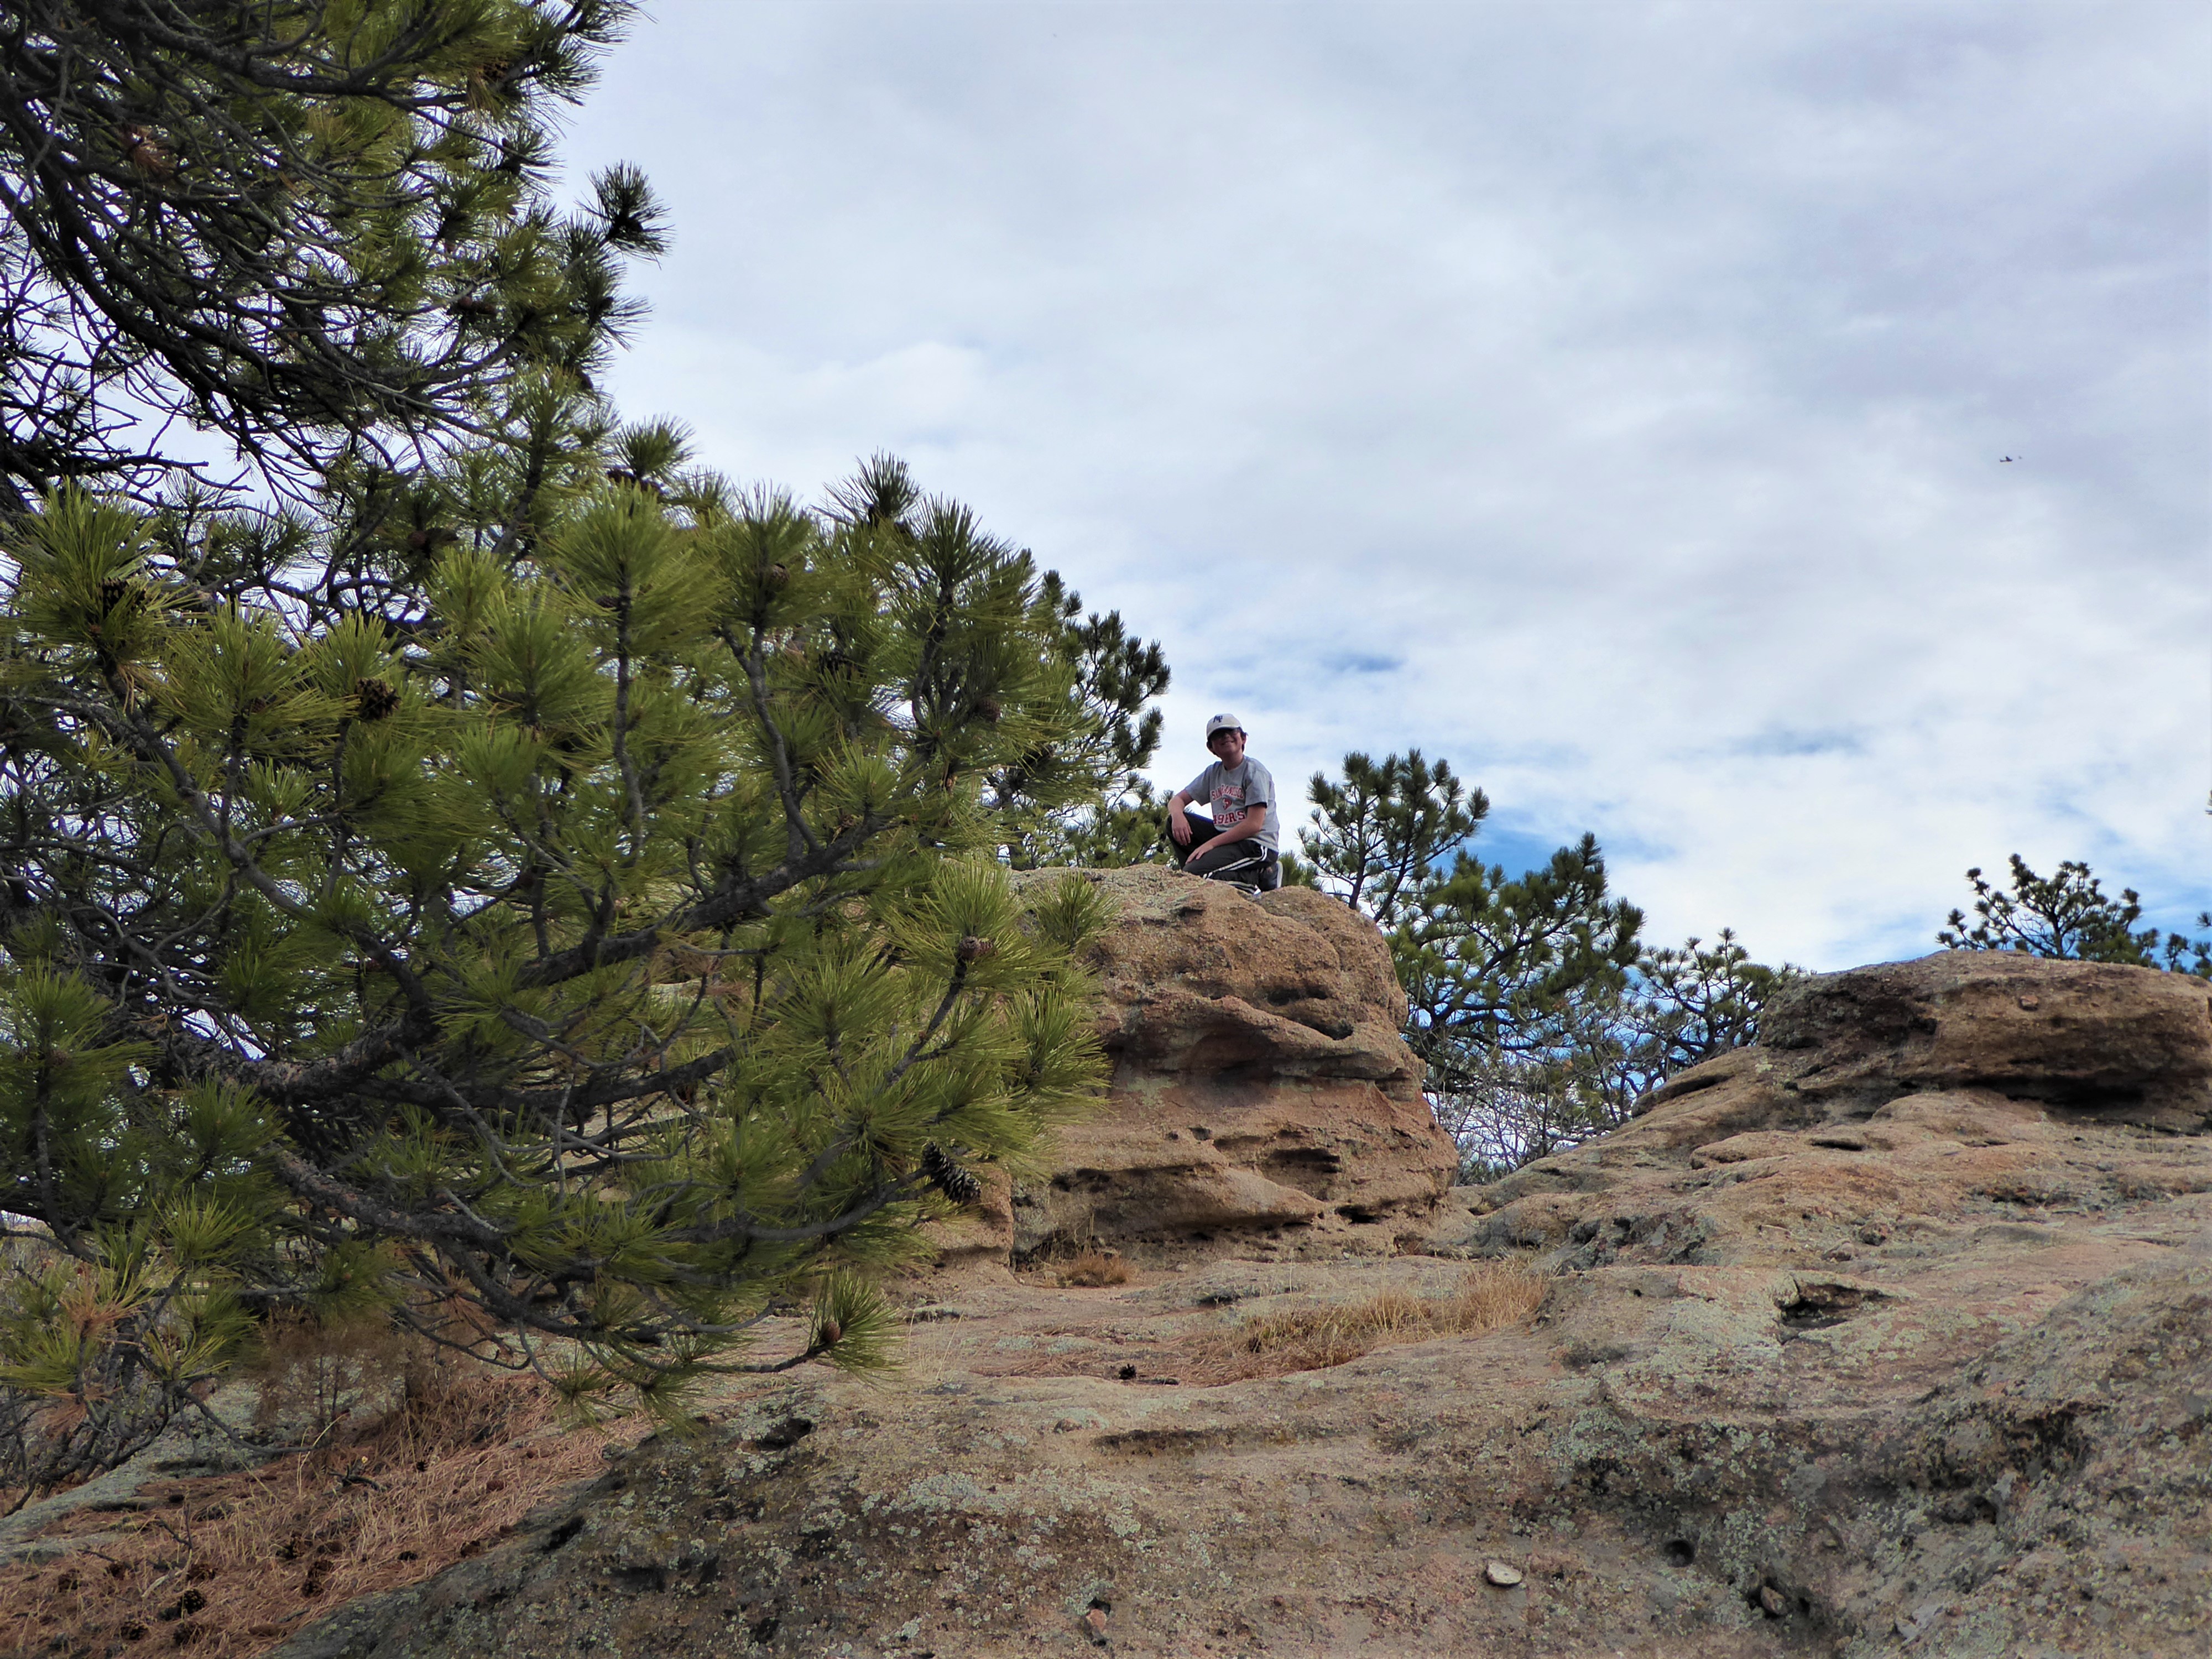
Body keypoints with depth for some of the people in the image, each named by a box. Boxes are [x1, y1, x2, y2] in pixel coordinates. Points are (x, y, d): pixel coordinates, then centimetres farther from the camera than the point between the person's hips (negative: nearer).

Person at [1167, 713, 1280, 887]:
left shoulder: (1255, 772, -9)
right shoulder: (1213, 773, 13)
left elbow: (1254, 825, -17)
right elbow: (1177, 800, 15)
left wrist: (1211, 844, -20)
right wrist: (1177, 815, -12)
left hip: (1257, 846, -8)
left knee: (1193, 873, -25)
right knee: (1176, 823, 0)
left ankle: (1257, 876, -9)